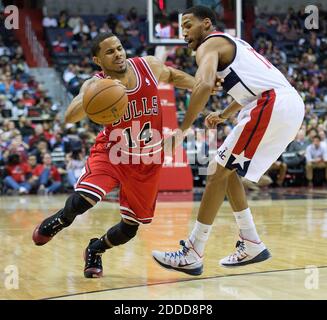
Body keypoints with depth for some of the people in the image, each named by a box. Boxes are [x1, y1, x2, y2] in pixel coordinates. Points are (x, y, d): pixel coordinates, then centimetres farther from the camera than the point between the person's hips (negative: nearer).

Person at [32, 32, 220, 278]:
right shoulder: (96, 85, -20)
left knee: (130, 228, 5)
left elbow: (174, 76, 12)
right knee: (81, 200, -26)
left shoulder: (150, 66, -11)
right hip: (112, 153, -3)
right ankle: (59, 220, 10)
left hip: (148, 160, 3)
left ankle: (95, 250, 36)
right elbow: (70, 117, -36)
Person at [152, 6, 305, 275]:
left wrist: (183, 129, -15)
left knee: (219, 172, -5)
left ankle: (192, 255, -4)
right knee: (227, 170, 18)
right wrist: (224, 115, 39)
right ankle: (251, 245, 18)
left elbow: (205, 85, -20)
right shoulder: (232, 44, 29)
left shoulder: (209, 44, 0)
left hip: (273, 106, -9)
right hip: (292, 104, 9)